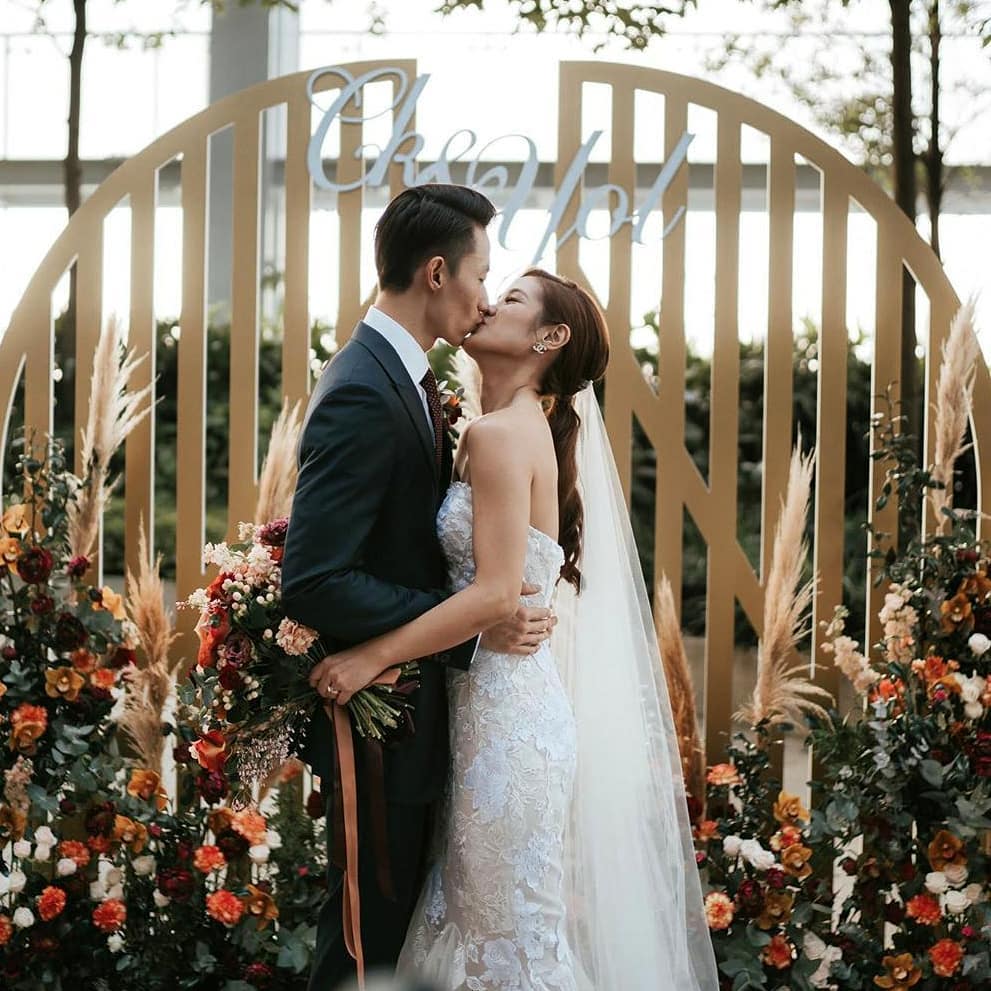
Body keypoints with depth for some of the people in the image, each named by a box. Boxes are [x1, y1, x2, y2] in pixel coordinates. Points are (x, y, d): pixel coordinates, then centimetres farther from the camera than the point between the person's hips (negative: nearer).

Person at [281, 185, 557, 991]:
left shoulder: (401, 376, 8)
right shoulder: (363, 397, -23)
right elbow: (315, 584, -28)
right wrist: (470, 628, -24)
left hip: (413, 703, 10)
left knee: (399, 917, 19)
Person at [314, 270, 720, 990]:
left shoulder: (501, 433, -15)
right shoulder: (534, 430, 13)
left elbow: (495, 593, -22)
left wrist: (374, 657, -18)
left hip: (505, 711, -9)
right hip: (508, 696, 9)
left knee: (508, 931, 0)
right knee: (480, 915, 15)